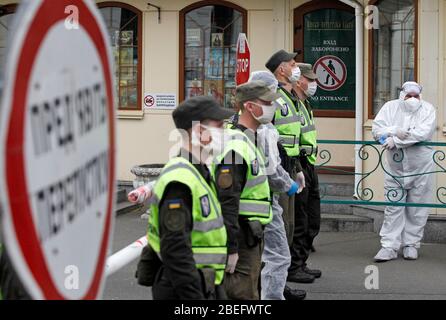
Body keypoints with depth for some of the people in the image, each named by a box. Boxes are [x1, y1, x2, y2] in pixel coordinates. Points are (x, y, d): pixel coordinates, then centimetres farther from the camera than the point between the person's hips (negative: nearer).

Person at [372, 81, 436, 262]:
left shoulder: (427, 109, -3)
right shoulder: (390, 107, 4)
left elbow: (422, 133, -19)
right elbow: (376, 129, -4)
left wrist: (395, 140, -20)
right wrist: (395, 131, -22)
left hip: (421, 168, -1)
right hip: (396, 168, 1)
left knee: (417, 210, 6)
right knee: (393, 209, 1)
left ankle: (411, 245, 17)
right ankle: (389, 247, 3)